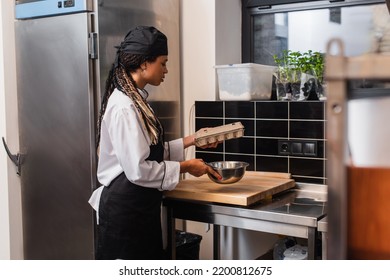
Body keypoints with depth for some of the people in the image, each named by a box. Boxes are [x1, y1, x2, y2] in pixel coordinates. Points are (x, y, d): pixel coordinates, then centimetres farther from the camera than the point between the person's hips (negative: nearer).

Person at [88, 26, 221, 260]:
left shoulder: (136, 100, 10)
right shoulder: (124, 106, -21)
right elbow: (138, 169, -25)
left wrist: (191, 140, 12)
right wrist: (185, 167, -14)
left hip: (140, 206, 10)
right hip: (124, 209, -10)